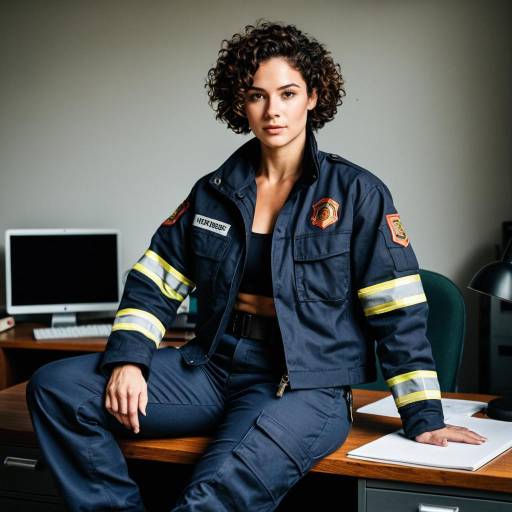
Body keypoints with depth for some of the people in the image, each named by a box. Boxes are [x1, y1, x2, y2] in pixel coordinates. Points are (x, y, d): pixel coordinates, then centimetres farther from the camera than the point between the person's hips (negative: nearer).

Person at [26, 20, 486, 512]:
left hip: (305, 385, -5)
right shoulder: (214, 191, 11)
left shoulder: (357, 193, -1)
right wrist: (128, 359, -5)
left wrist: (424, 418, -7)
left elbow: (398, 312, -4)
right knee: (56, 387, -12)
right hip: (212, 366, 5)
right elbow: (155, 282, 12)